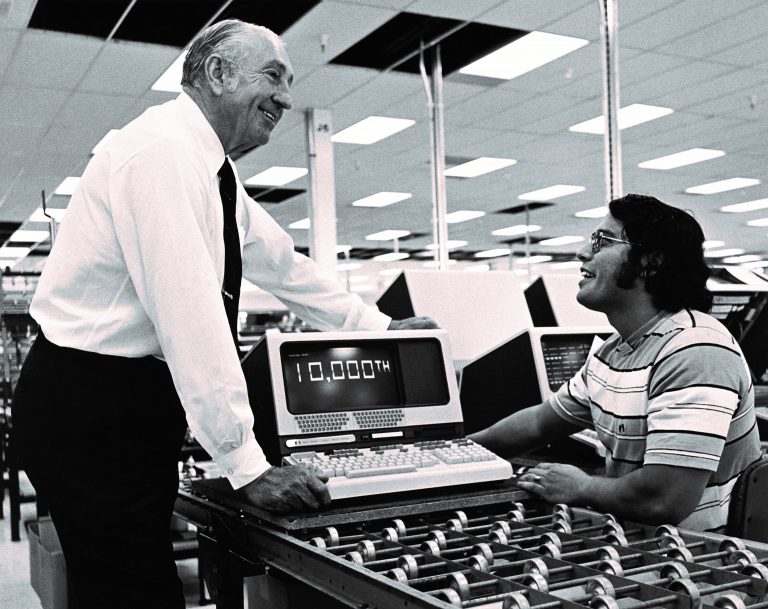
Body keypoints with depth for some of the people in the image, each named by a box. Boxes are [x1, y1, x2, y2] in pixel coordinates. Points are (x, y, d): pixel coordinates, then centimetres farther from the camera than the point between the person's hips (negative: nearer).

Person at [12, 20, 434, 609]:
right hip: (91, 409, -9)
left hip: (136, 405, 9)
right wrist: (248, 466, -25)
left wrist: (382, 327, 23)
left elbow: (282, 264, 20)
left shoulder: (211, 170, 12)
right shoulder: (162, 150, -18)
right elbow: (189, 311, -25)